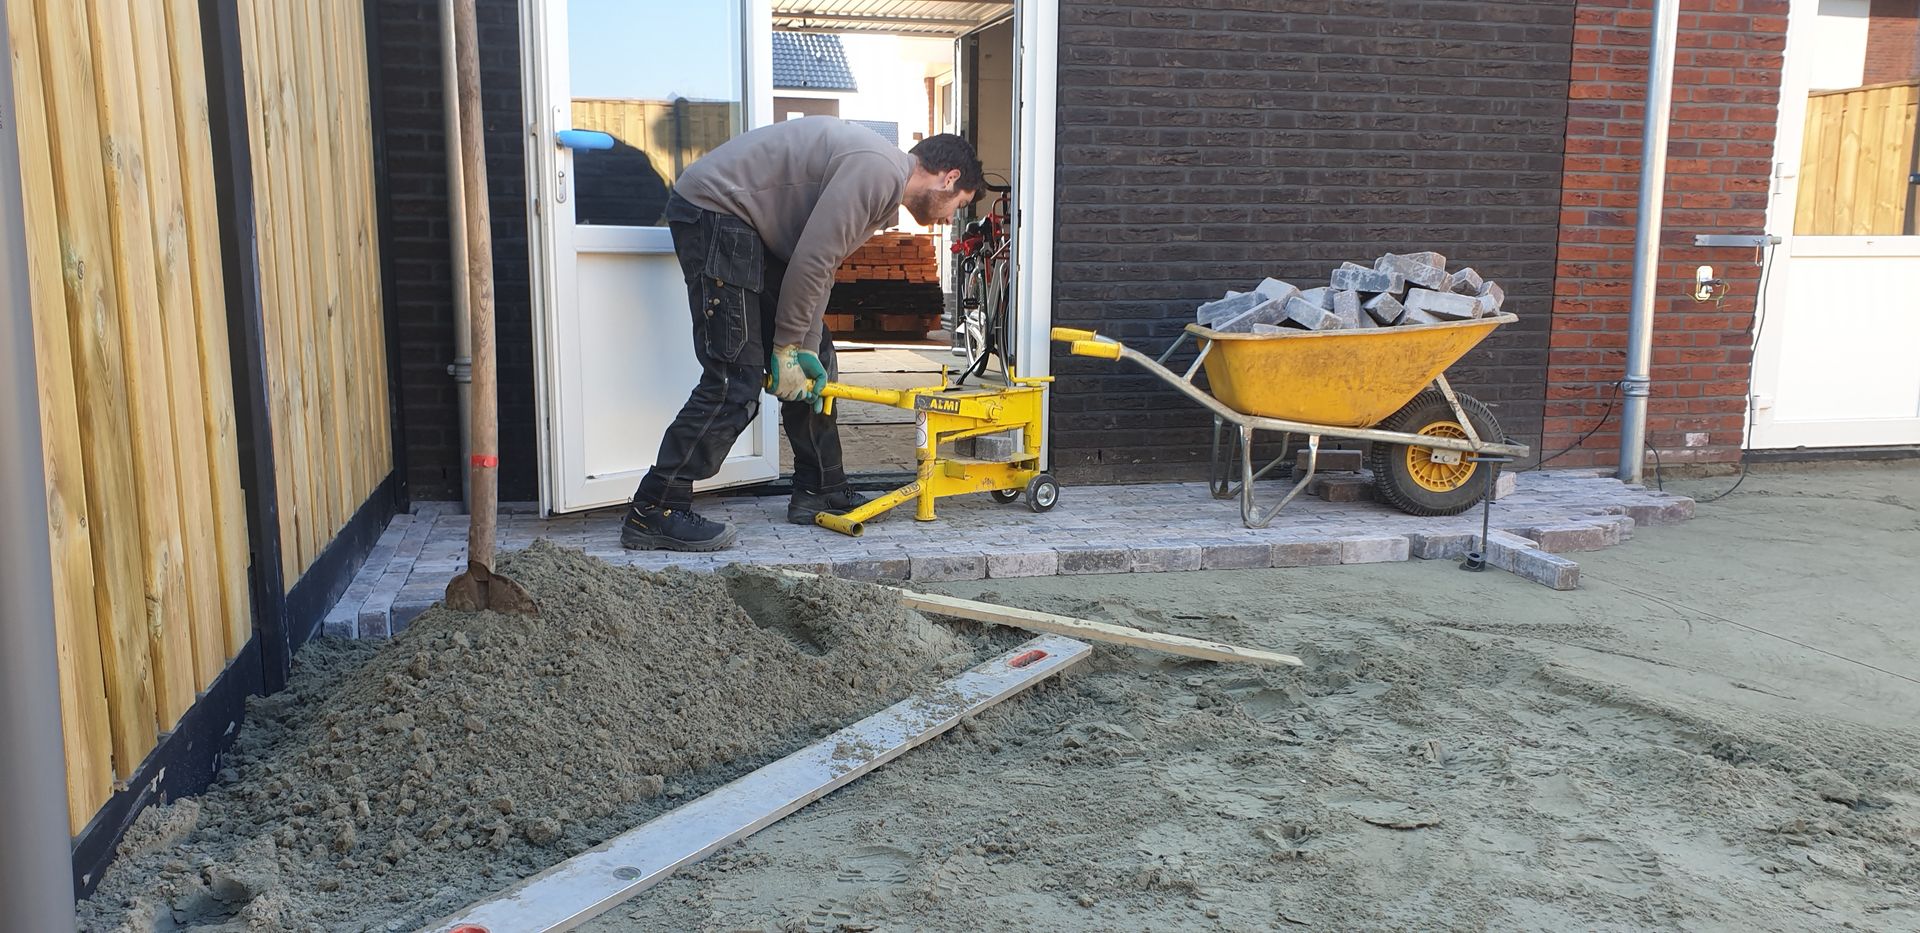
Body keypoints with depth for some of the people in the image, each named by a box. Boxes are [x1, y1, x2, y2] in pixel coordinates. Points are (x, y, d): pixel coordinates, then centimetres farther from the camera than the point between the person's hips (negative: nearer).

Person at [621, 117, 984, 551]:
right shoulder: (878, 170, -17)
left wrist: (805, 349, 4)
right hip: (714, 210, -11)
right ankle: (653, 512, -11)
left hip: (753, 226, 11)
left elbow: (821, 267, 13)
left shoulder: (885, 188, 16)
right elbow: (811, 262, -19)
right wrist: (788, 346, -9)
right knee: (736, 377, -15)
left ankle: (819, 491, 23)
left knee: (815, 363, 13)